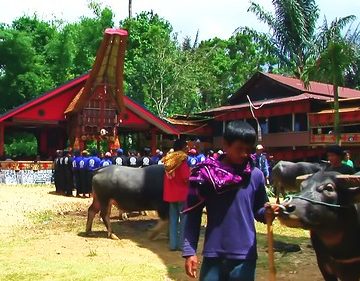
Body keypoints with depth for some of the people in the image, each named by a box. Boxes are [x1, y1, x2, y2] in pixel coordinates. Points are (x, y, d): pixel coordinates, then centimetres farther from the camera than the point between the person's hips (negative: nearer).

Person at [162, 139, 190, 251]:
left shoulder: (168, 160, 6)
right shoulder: (182, 160, -15)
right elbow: (186, 178, -20)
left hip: (170, 194, 7)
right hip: (182, 193, -6)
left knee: (173, 219, 11)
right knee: (184, 219, 3)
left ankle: (173, 244, 15)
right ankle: (182, 244, 6)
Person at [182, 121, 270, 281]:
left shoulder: (256, 175, -1)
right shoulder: (206, 173, -5)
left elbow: (258, 210, 9)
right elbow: (193, 215, -1)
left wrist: (267, 212, -14)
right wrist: (189, 251, -6)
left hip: (244, 256, 1)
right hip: (213, 255, -1)